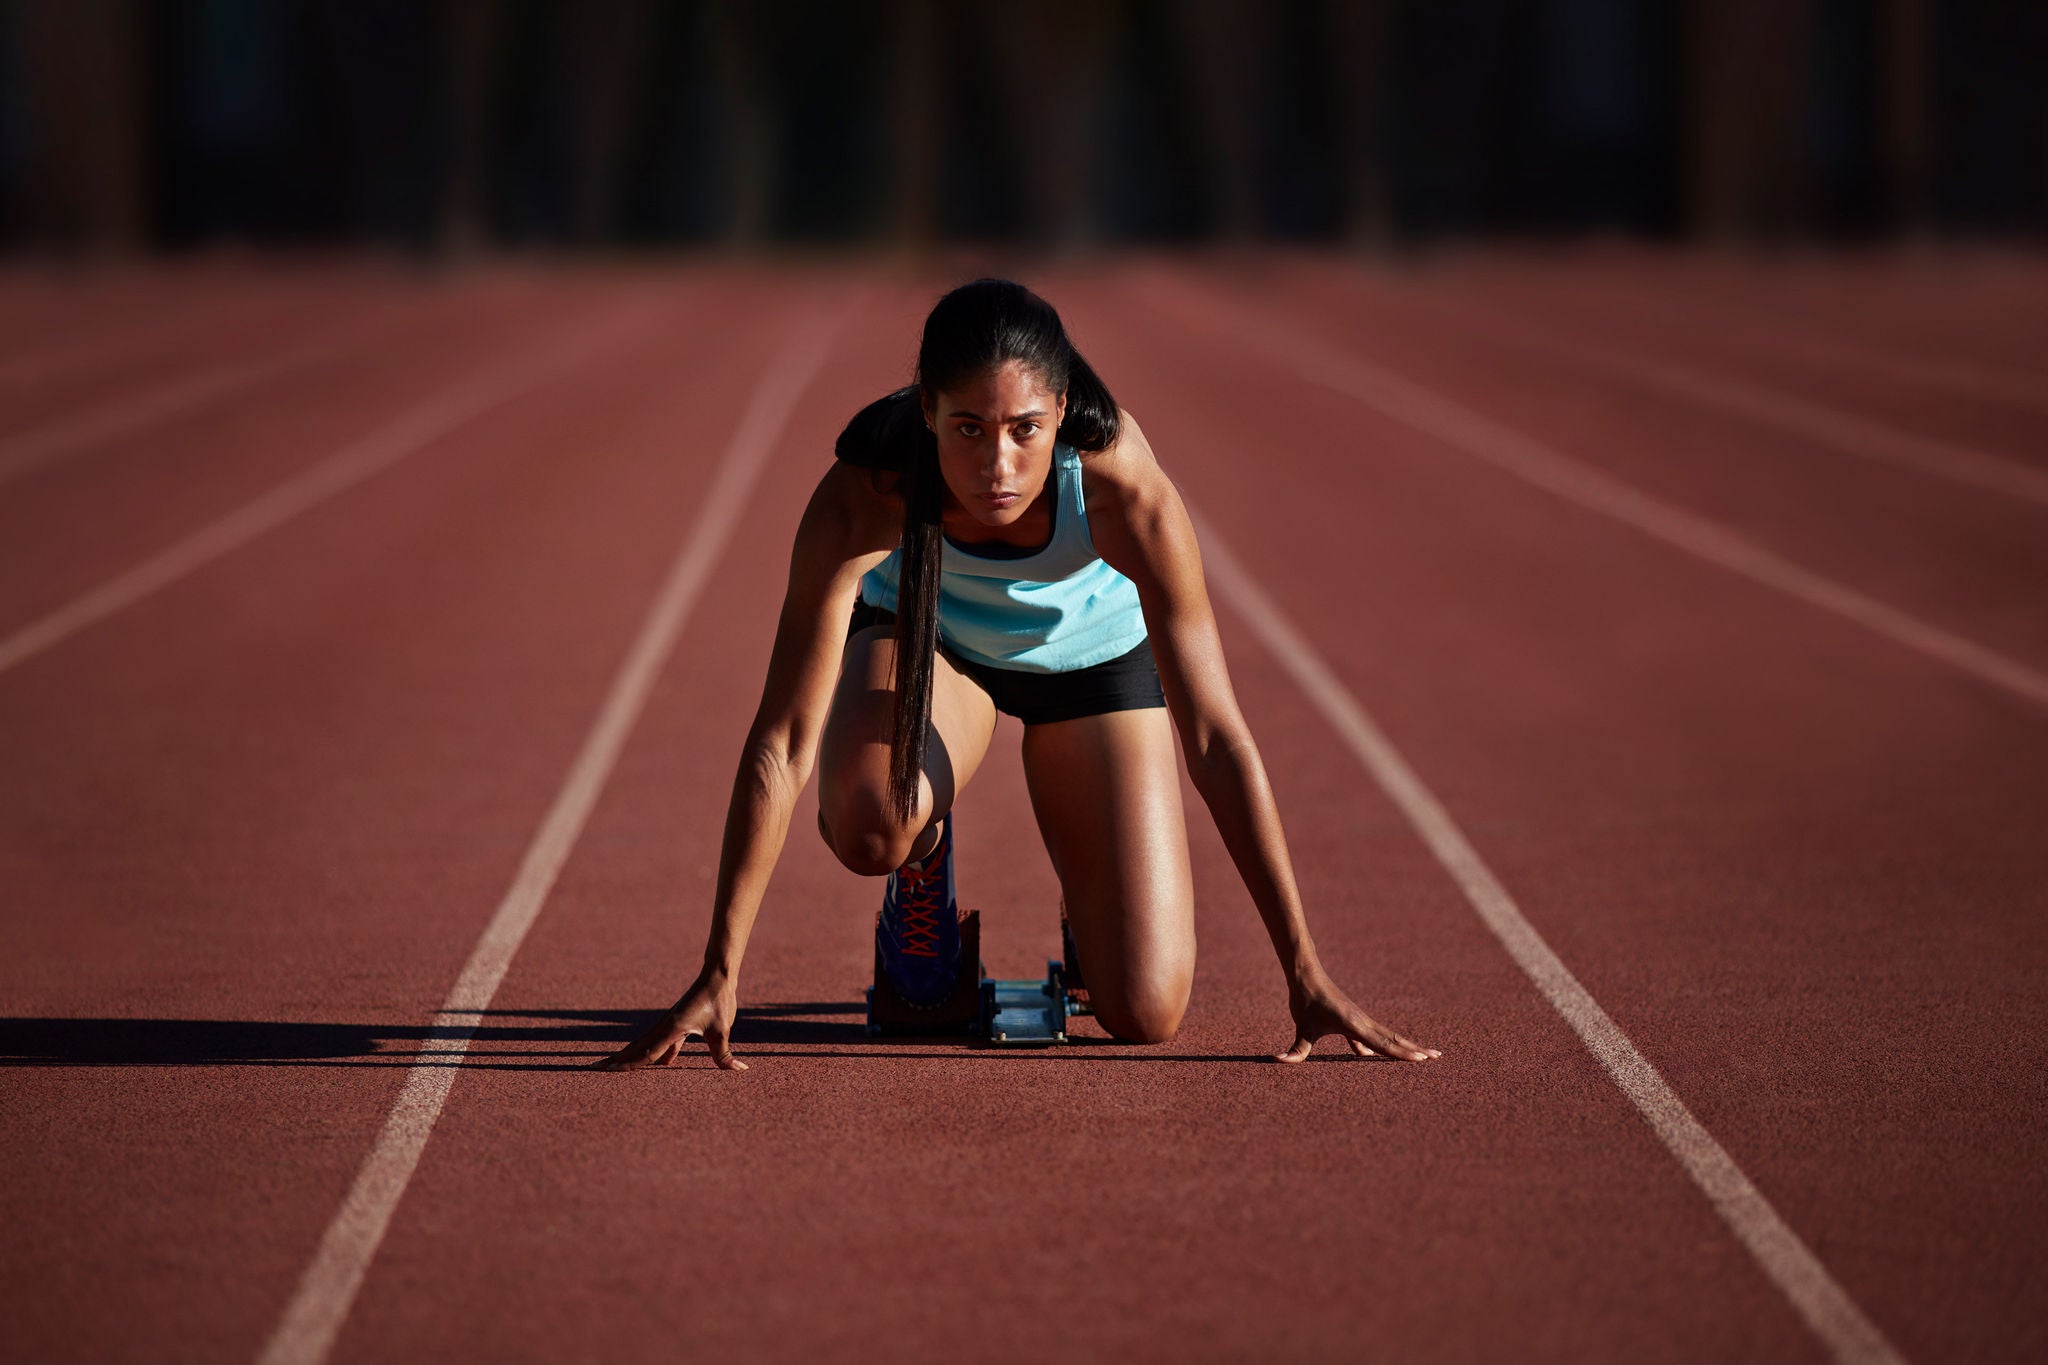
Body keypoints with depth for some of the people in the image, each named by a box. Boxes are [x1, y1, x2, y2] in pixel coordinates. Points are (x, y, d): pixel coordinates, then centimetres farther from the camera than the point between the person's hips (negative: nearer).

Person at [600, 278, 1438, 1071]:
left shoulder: (1125, 490, -38)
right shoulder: (864, 494, -38)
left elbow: (1215, 739, -34)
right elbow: (782, 742, -35)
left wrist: (1305, 977, -34)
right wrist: (718, 977, -39)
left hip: (1093, 653, 0)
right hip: (926, 637, 0)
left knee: (1143, 1017, -10)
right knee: (867, 828, -35)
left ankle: (1092, 897, 25)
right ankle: (925, 860, 3)